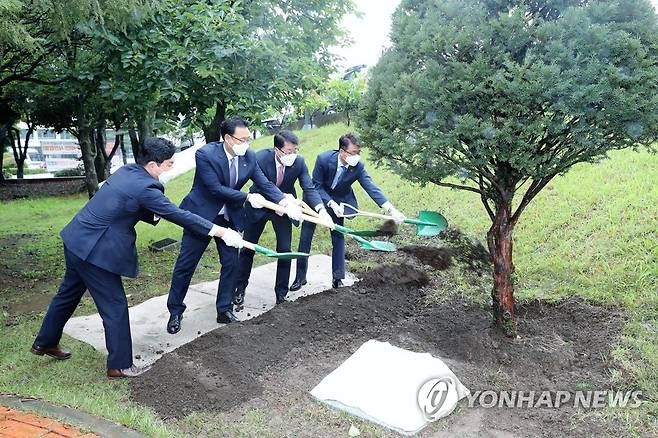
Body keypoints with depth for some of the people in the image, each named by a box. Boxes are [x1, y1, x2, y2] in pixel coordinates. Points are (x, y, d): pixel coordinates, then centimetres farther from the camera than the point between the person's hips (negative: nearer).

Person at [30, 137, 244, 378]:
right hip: (95, 249, -10)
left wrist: (155, 214, -2)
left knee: (69, 293, 26)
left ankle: (45, 342, 46)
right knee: (115, 305, 2)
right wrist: (222, 232, -20)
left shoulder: (128, 170, 4)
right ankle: (120, 365, 15)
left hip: (77, 240, 10)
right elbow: (179, 215, -23)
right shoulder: (144, 187, -23)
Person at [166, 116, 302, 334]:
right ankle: (175, 312, 22)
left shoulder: (249, 157, -7)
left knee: (231, 263, 5)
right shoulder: (205, 154, -23)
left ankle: (225, 310, 20)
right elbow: (216, 188, -27)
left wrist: (286, 202, -22)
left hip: (229, 217, 5)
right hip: (201, 215, -4)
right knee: (185, 265, 5)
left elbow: (265, 184, -7)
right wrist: (248, 197, -26)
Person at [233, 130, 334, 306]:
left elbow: (309, 188, -21)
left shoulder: (299, 162, -20)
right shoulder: (260, 158, -28)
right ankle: (240, 288, 26)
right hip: (259, 206, -1)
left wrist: (321, 209, -37)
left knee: (284, 250, 0)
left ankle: (281, 293, 15)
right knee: (248, 248, 8)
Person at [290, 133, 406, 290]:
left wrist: (391, 209, -38)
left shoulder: (358, 166, -24)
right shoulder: (323, 159, -30)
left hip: (338, 201, 2)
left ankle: (337, 278, 14)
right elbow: (317, 186, -22)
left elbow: (371, 187, -28)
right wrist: (332, 204, -33)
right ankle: (300, 277, 15)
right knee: (305, 237, 2)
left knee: (338, 238, 2)